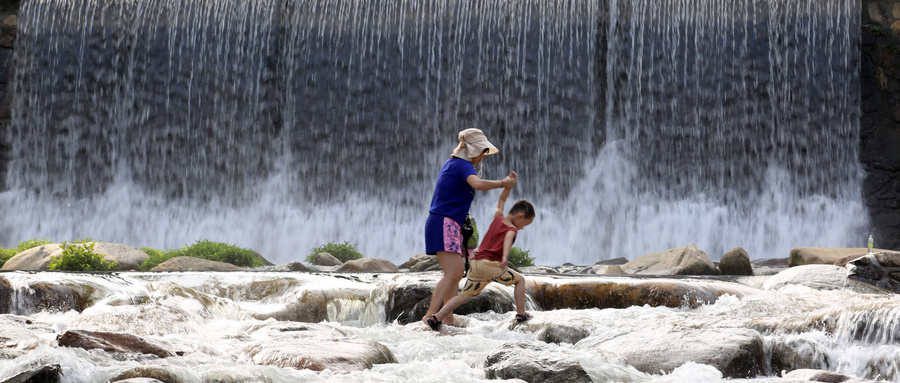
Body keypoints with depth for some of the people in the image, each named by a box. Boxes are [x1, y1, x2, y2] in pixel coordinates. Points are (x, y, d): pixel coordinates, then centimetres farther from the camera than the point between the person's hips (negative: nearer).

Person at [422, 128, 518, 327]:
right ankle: (430, 316, -25)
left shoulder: (451, 164, 19)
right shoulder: (463, 165, -11)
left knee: (457, 273, 13)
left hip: (448, 225, 11)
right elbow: (477, 184, -30)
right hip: (444, 224, -11)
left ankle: (448, 320, 12)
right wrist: (503, 183, -22)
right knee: (452, 273, -18)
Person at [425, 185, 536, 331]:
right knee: (520, 280, 13)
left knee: (465, 295, 2)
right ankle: (521, 314, 10)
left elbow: (501, 200, 38)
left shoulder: (498, 218, 20)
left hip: (476, 263, 7)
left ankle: (436, 318, -11)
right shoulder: (512, 229, -2)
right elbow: (507, 239, -25)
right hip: (491, 264, -7)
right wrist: (505, 257, -42)